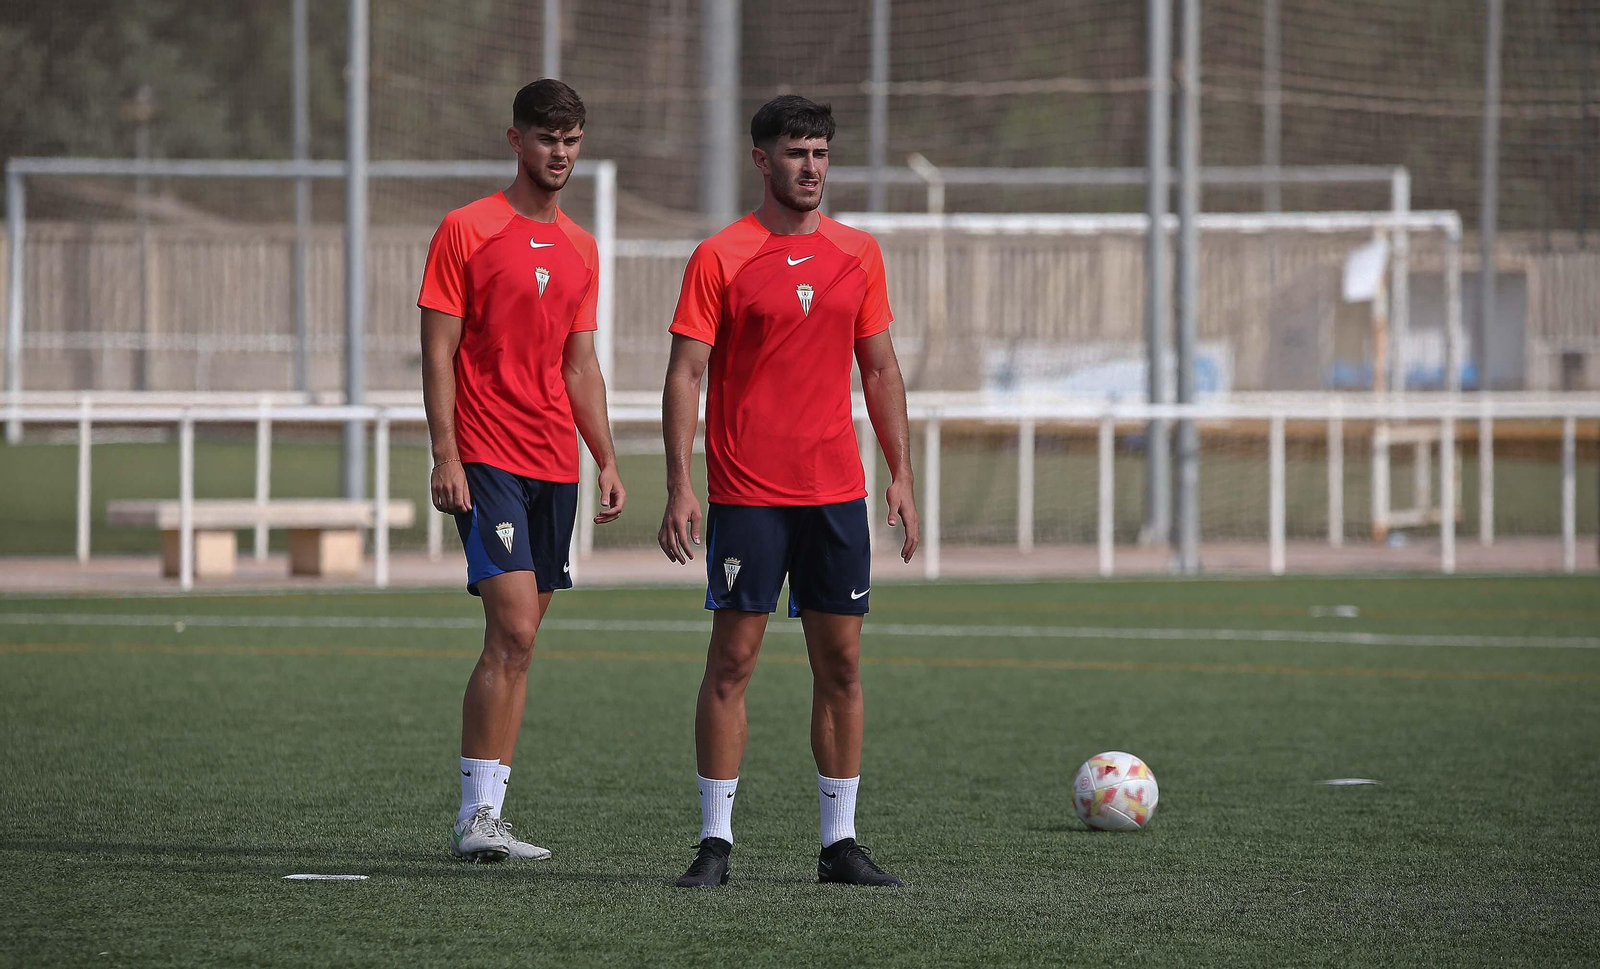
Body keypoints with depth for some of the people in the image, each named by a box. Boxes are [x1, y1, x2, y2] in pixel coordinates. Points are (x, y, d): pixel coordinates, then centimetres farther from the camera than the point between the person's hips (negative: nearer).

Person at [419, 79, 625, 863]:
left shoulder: (580, 249, 15)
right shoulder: (467, 231, -3)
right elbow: (438, 352, -6)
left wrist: (607, 461, 11)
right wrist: (445, 457, -13)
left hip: (555, 467, 6)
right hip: (488, 463, -6)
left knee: (519, 642, 6)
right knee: (513, 629, -17)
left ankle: (486, 818, 10)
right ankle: (475, 816, -14)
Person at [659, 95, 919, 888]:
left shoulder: (858, 254, 10)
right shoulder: (720, 258, -3)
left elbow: (880, 369, 15)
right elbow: (686, 375, -5)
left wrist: (901, 477, 8)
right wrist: (679, 487, -13)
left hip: (837, 492, 4)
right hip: (746, 492, -4)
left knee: (842, 663, 4)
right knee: (732, 659, -3)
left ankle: (841, 842, 10)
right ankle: (716, 842, 1)